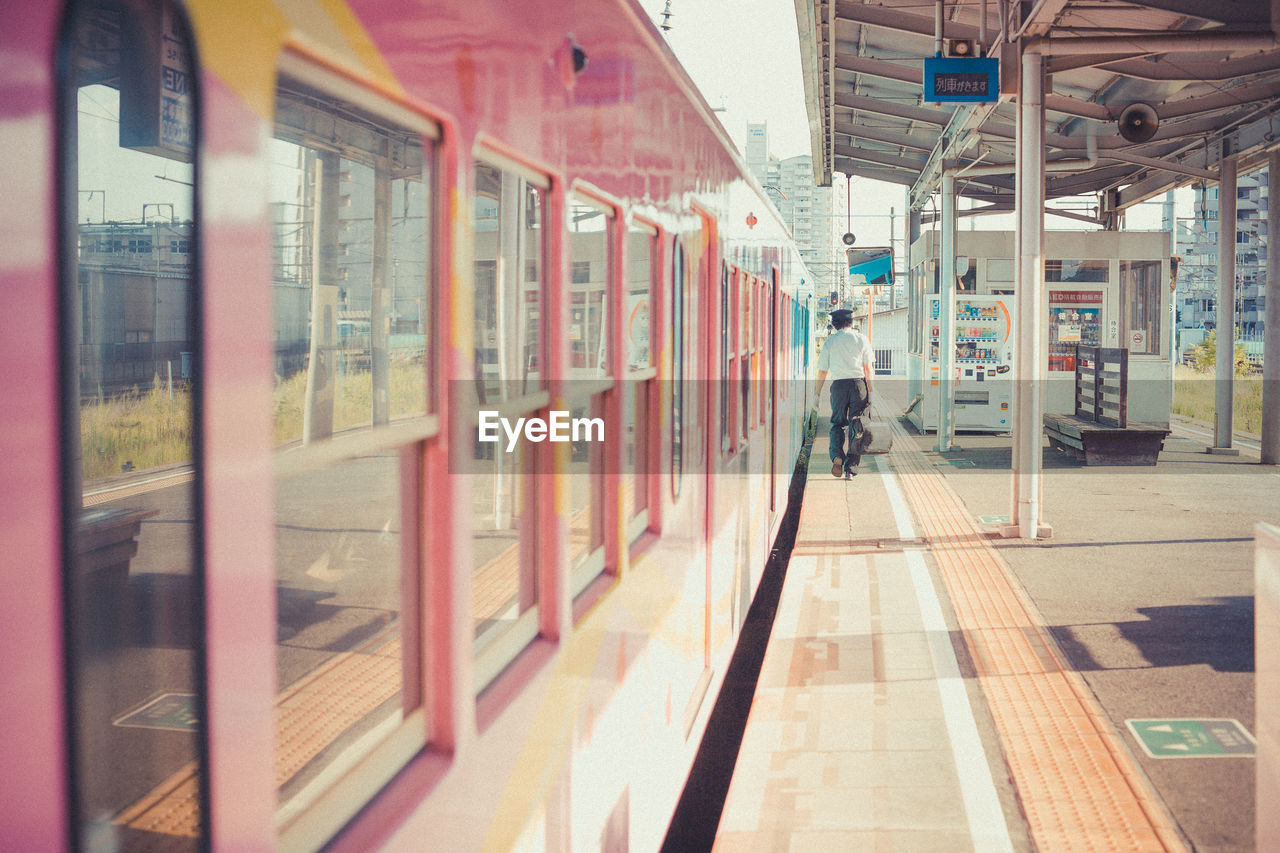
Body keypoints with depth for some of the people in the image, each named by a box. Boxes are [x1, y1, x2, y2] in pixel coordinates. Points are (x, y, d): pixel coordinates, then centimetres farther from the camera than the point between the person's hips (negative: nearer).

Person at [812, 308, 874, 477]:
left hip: (838, 384, 0)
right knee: (856, 425, 4)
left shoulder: (830, 342, 5)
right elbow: (868, 368, 1)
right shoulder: (861, 339, 5)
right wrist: (870, 392, 4)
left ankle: (837, 457, -12)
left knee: (837, 423, 11)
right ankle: (851, 466, 2)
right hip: (858, 383, 0)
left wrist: (817, 394, 11)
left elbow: (822, 371, 5)